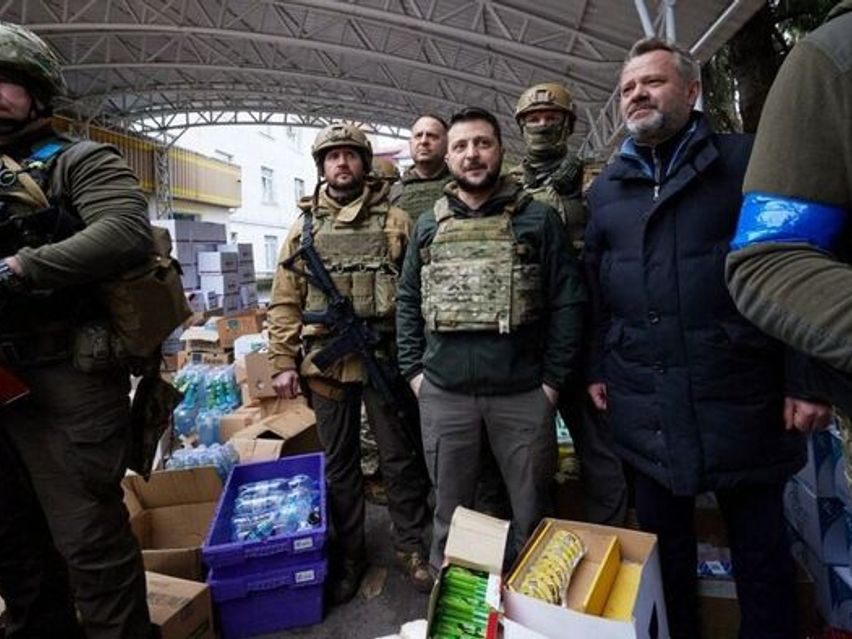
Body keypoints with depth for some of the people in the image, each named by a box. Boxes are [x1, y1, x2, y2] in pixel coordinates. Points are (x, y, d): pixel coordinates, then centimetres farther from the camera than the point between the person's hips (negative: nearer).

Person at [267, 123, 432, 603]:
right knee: (339, 463, 13)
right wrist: (284, 362, 0)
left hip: (386, 360, -1)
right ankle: (350, 554, 30)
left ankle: (411, 547, 27)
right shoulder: (304, 227, 9)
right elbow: (285, 301, 7)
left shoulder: (395, 221, 5)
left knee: (401, 457, 9)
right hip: (326, 363, 2)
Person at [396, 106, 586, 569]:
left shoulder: (538, 218, 2)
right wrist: (413, 371, 3)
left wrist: (553, 379, -5)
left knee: (532, 512, 13)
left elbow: (567, 302, -1)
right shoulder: (428, 226, 10)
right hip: (442, 395, 2)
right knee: (450, 511, 16)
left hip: (523, 393, -1)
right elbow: (407, 302, 11)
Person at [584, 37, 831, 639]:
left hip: (740, 396, -3)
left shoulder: (747, 161, -1)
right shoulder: (607, 188, 10)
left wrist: (806, 376, -9)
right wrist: (597, 367, 9)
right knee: (663, 541, 17)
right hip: (646, 403, 3)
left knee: (761, 544, 12)